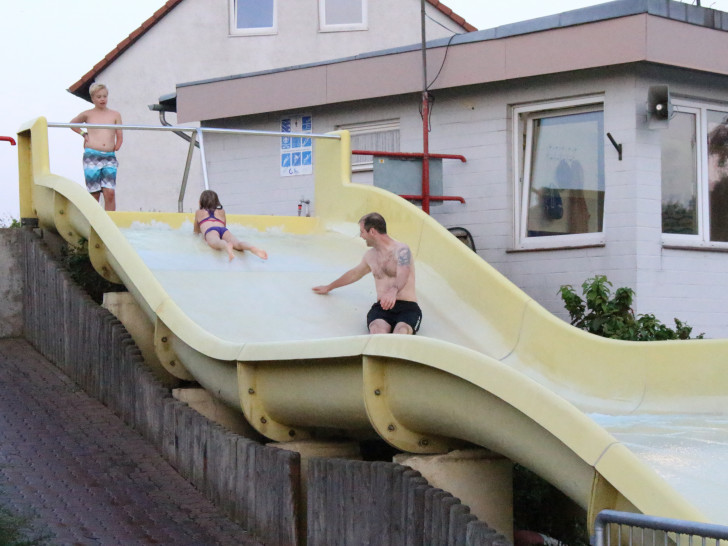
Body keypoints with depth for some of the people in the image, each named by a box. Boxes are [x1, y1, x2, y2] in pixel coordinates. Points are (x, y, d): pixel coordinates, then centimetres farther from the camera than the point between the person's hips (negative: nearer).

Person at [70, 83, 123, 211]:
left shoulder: (115, 115, 13)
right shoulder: (88, 114, 11)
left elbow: (120, 136, 16)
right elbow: (72, 124, 27)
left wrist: (116, 147, 3)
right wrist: (83, 133, 15)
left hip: (110, 157, 1)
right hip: (92, 157, -1)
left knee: (110, 192, -12)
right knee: (94, 194, -3)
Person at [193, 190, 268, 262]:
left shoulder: (199, 213, 33)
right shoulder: (221, 211, 39)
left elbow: (196, 231, 43)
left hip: (210, 231, -2)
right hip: (224, 230, 2)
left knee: (216, 243, -37)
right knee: (236, 243, -28)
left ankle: (227, 246, -75)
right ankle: (252, 248, -63)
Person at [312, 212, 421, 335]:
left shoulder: (401, 250, -1)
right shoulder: (370, 255, 23)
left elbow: (402, 276, -21)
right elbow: (355, 273, 43)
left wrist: (393, 291, -45)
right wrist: (329, 287, 58)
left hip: (407, 307, -3)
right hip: (382, 308, 3)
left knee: (401, 332, -40)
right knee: (378, 329, -36)